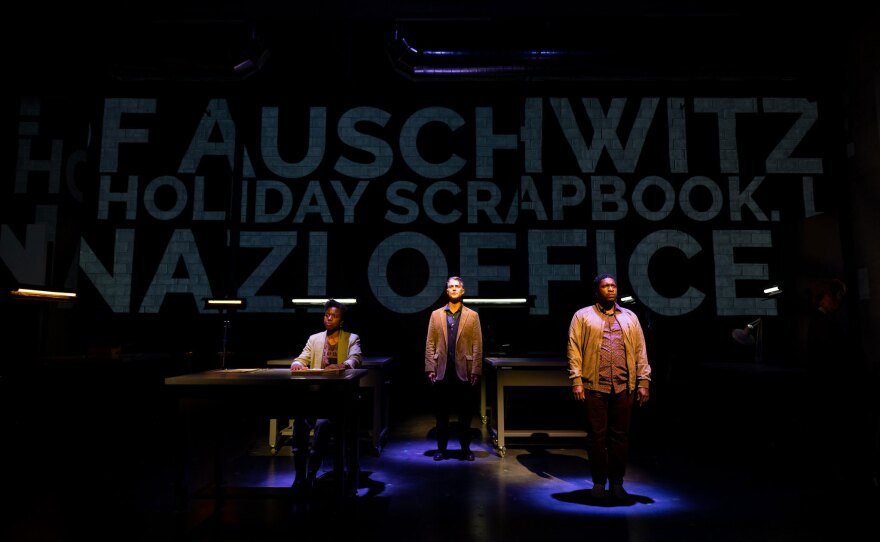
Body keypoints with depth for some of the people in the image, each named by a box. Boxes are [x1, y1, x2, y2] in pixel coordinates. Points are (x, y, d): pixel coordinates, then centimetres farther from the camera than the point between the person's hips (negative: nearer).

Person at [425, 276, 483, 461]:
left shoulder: (472, 316, 6)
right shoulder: (436, 315, 9)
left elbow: (477, 346, 2)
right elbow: (430, 344, 5)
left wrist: (476, 372, -5)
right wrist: (430, 369, -3)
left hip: (464, 372, -1)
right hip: (442, 371, 1)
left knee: (465, 413, 6)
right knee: (441, 413, 7)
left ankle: (465, 448, 20)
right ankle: (441, 448, 19)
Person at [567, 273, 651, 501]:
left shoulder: (630, 317, 14)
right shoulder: (583, 316, 5)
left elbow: (640, 351, 11)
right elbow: (574, 350, -1)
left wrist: (643, 382, 5)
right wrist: (576, 381, -8)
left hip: (624, 387, 3)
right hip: (594, 387, -2)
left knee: (620, 435, 7)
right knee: (597, 435, 4)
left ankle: (617, 482, 20)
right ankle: (599, 482, 17)